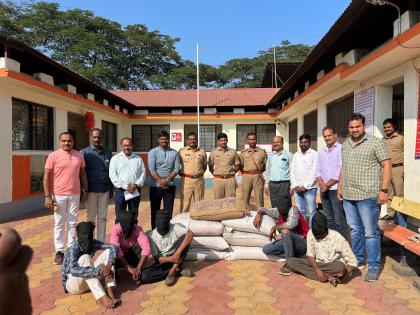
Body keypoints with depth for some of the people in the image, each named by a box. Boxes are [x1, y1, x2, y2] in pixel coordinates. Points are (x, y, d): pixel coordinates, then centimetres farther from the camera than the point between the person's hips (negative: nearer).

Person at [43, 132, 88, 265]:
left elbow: (83, 174, 11)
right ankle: (59, 251, 16)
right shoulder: (53, 156, -5)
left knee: (72, 223, 11)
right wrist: (47, 196, -9)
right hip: (59, 195, -2)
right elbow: (47, 177, -4)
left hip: (75, 195, 3)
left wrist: (86, 191, 9)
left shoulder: (79, 155, 4)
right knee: (59, 224, 6)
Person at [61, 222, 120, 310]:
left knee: (108, 252, -13)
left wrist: (109, 264, -31)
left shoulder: (93, 243, -11)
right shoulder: (72, 250, -27)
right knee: (84, 258, -34)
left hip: (89, 280, 6)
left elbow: (113, 247, -14)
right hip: (72, 284, -6)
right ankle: (102, 297, -35)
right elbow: (74, 271, -44)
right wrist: (98, 271, -43)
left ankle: (109, 292, -21)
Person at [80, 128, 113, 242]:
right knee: (91, 218, 8)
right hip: (91, 190, -2)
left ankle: (101, 241, 21)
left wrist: (112, 188, 9)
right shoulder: (84, 152, -1)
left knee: (102, 218, 10)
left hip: (105, 190, 2)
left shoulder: (108, 152, 7)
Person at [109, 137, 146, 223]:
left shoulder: (138, 159, 9)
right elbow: (113, 175, -6)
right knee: (120, 216, 2)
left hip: (135, 191, 2)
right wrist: (125, 186, -14)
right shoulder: (115, 158, 2)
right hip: (120, 190, -2)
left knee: (134, 215, 11)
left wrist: (136, 185, -12)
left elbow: (143, 173, 5)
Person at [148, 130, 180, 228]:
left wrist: (167, 180, -14)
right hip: (155, 186, -1)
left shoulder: (174, 153, 4)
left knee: (169, 210, 7)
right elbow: (152, 169, -9)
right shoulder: (153, 152, -1)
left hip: (170, 186, 1)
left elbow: (176, 169, -2)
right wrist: (160, 181, -16)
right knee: (155, 210, 7)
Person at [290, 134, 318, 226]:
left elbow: (314, 173, -8)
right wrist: (295, 185, 0)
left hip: (309, 188, -5)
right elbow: (292, 172, 12)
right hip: (297, 189, 5)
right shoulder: (296, 155, 15)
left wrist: (305, 186, -11)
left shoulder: (314, 154, -2)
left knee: (312, 211, -2)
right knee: (300, 211, 9)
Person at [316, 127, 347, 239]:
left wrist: (327, 185, -10)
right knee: (329, 219, 14)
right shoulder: (321, 152, 15)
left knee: (339, 220, -4)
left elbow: (340, 171, -15)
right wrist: (321, 183, -3)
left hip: (336, 189, -7)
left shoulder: (341, 149, -7)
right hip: (324, 190, 7)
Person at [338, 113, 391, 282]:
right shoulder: (345, 145, 13)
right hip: (348, 196, 6)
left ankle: (373, 267, 15)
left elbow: (386, 166, -8)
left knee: (370, 233, 2)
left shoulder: (375, 142, -5)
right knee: (355, 230, 16)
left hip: (368, 196, -6)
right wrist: (340, 186, 17)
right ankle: (357, 259, 31)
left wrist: (384, 190, -14)